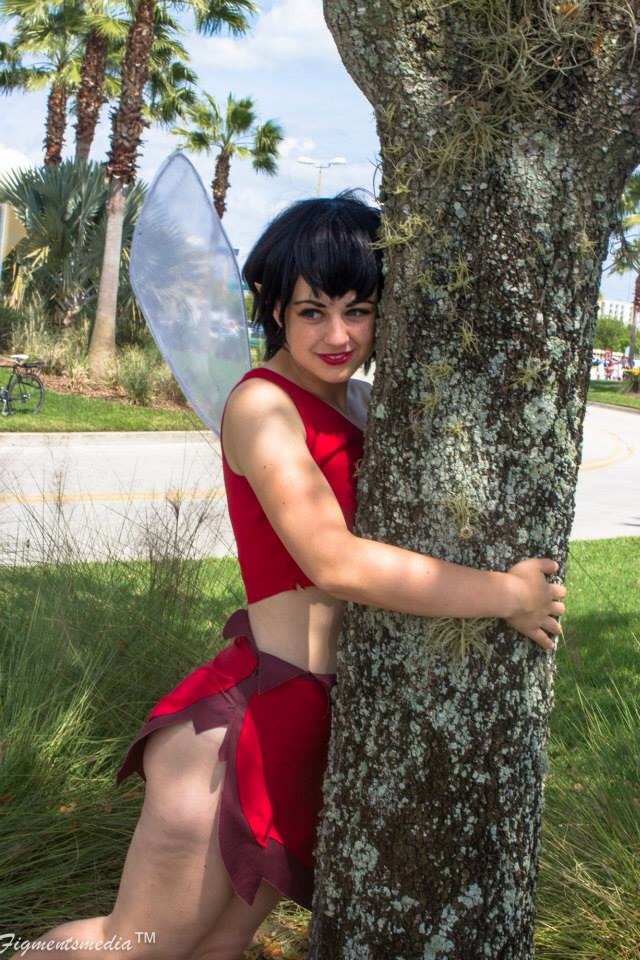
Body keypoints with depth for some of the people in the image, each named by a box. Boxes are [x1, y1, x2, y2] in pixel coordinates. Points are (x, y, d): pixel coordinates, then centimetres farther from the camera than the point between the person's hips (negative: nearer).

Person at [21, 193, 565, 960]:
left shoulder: (359, 403, 11)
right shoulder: (261, 404, -14)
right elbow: (335, 562, -25)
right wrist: (505, 593, -20)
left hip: (318, 713, 8)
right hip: (254, 714, -8)